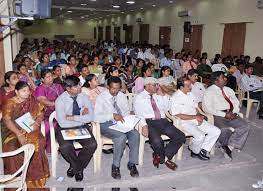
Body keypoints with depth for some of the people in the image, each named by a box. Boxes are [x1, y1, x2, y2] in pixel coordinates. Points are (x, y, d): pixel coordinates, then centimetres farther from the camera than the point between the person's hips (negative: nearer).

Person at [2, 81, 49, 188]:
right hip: (13, 131, -1)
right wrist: (19, 134, -26)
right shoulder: (10, 103, -2)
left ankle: (35, 176, -16)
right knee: (12, 146, -31)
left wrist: (37, 123, -15)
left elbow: (40, 114, 8)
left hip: (30, 129, 2)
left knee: (37, 142, -29)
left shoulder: (32, 100, 8)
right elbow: (7, 120, -14)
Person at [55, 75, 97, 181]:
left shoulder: (84, 97, -2)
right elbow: (62, 122, -21)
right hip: (65, 128, -2)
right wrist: (81, 119, -16)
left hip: (82, 127, 3)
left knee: (92, 145, -23)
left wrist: (73, 117, -18)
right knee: (65, 147, -31)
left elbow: (91, 117, -11)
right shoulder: (60, 100, -12)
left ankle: (74, 167, 5)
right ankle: (78, 168, 2)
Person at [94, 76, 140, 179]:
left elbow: (127, 112, 18)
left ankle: (132, 164, -10)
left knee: (135, 134, -24)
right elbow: (96, 117, -14)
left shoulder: (122, 96, 12)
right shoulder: (101, 97, -4)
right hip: (106, 124, -5)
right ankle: (115, 166, -14)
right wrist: (112, 116, -24)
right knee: (121, 137, -33)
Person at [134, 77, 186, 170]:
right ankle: (164, 159, 0)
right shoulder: (139, 97, 7)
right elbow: (138, 114, -5)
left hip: (163, 121, 6)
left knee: (181, 137, -13)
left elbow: (166, 108, 20)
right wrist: (144, 125, -22)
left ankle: (160, 156, -1)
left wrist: (163, 95, 10)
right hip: (150, 122, -5)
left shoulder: (158, 96, 24)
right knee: (157, 141, -34)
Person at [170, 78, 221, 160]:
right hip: (185, 122, -7)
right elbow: (178, 116, -18)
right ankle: (195, 151, 1)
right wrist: (195, 117, -16)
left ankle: (203, 150, 4)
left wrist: (199, 116, -3)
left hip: (196, 120, 8)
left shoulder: (191, 94, 12)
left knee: (216, 131, -6)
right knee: (200, 136, -29)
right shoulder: (175, 98, -11)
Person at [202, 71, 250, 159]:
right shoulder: (209, 91, -3)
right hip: (217, 116, -6)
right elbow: (207, 108, -13)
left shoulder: (228, 90, 18)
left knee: (245, 126, -17)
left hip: (231, 115, 6)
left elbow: (236, 103, 20)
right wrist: (224, 115, -17)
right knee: (225, 129, -34)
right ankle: (225, 146, -5)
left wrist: (234, 112, -3)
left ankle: (229, 147, -13)